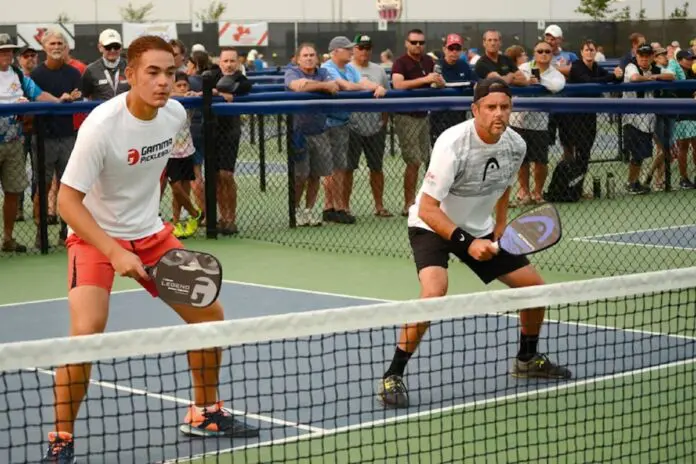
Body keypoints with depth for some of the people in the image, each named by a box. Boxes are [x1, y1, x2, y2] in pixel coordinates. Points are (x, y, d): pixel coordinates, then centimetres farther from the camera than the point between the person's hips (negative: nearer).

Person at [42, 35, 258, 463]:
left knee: (209, 313, 8)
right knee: (87, 331, -25)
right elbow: (68, 200, -25)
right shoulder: (101, 126, -27)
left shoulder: (176, 113, -8)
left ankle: (204, 413, 28)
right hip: (95, 236, -6)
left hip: (151, 232, 6)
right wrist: (114, 253, -33)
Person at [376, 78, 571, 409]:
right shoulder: (453, 144, -29)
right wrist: (467, 243, -34)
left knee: (534, 287, 5)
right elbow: (427, 209, -28)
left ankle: (527, 360, 31)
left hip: (479, 231, 7)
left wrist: (500, 226, 5)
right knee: (435, 292, -32)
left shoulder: (516, 146, -9)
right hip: (432, 226, -7)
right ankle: (392, 378, -22)